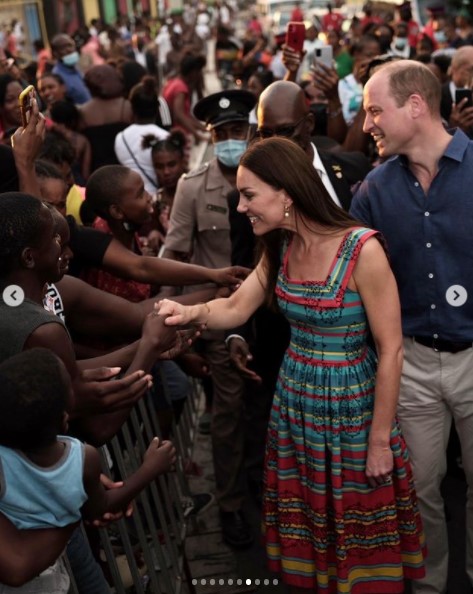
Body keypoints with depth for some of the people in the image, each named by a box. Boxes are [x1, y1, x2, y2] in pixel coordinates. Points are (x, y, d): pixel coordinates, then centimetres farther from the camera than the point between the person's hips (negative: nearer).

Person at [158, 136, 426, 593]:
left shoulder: (362, 250, -22)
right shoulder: (280, 247, -1)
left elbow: (391, 351, -18)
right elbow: (235, 308, 1)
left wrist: (381, 438, -14)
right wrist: (192, 312, -20)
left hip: (350, 407, -6)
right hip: (294, 404, 6)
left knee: (359, 537, 11)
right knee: (302, 528, 20)